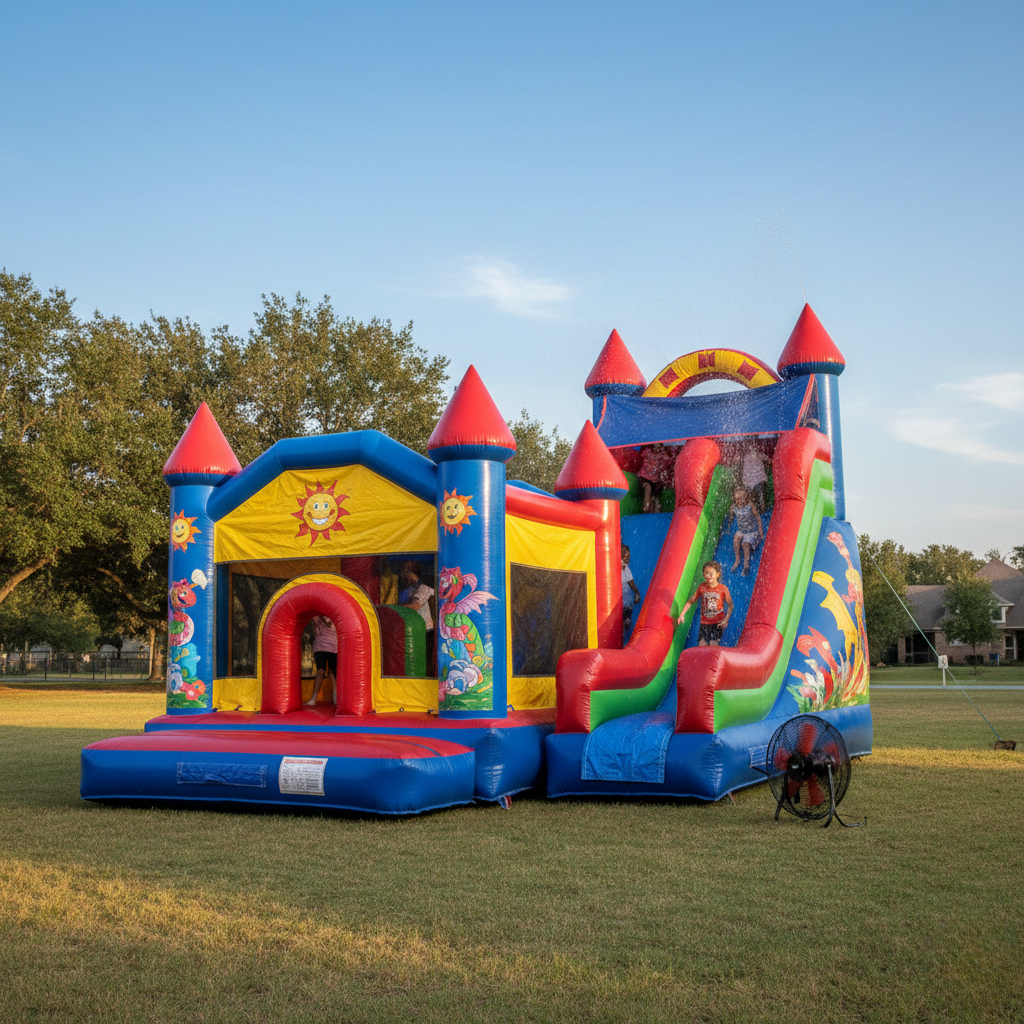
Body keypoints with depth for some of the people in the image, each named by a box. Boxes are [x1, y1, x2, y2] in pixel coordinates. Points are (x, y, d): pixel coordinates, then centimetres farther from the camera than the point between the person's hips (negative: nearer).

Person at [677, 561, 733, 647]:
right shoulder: (702, 587, 1)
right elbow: (690, 601, 8)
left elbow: (730, 605, -1)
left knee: (713, 645, -14)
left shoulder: (722, 588, -5)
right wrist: (682, 615, 0)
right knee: (701, 645, -5)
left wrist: (726, 620, -12)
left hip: (718, 623, -2)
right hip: (704, 623, 3)